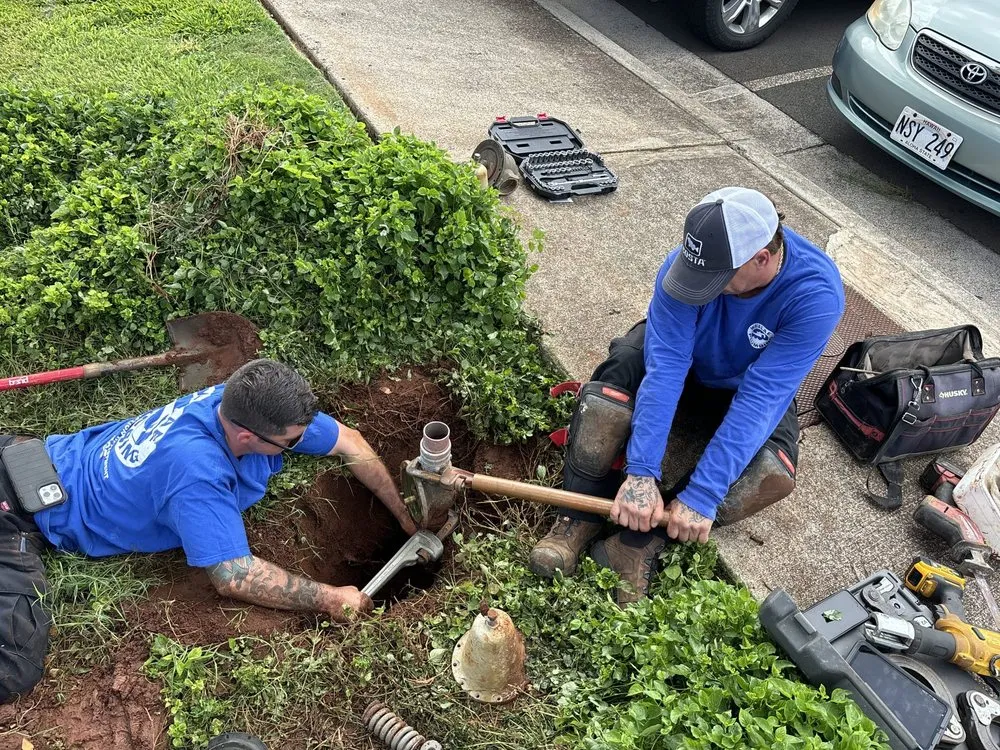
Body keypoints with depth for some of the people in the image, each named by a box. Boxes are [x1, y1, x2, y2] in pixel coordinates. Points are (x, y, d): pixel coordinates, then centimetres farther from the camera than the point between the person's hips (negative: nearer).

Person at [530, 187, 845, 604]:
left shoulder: (816, 294, -33)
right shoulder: (691, 261, -30)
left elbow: (760, 396, -37)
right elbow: (665, 365, -34)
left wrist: (702, 496, -38)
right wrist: (641, 472, -40)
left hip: (743, 389, 0)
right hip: (685, 358, 1)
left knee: (775, 472, -30)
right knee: (617, 379, -32)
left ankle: (641, 539, -23)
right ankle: (580, 517, -21)